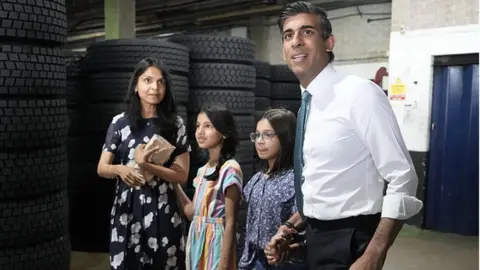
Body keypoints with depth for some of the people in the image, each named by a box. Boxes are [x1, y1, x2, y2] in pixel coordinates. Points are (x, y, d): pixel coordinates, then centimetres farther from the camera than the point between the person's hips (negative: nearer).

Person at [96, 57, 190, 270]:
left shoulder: (175, 124, -1)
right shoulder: (120, 122, 1)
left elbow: (182, 175, -5)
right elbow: (102, 168, 4)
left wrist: (146, 165, -17)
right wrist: (120, 169, -18)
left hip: (163, 211, 0)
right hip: (127, 210, 1)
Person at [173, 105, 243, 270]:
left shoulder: (230, 169, -14)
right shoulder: (202, 170, 9)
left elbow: (230, 222, -15)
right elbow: (192, 213, 10)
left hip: (216, 242, -7)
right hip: (198, 242, 7)